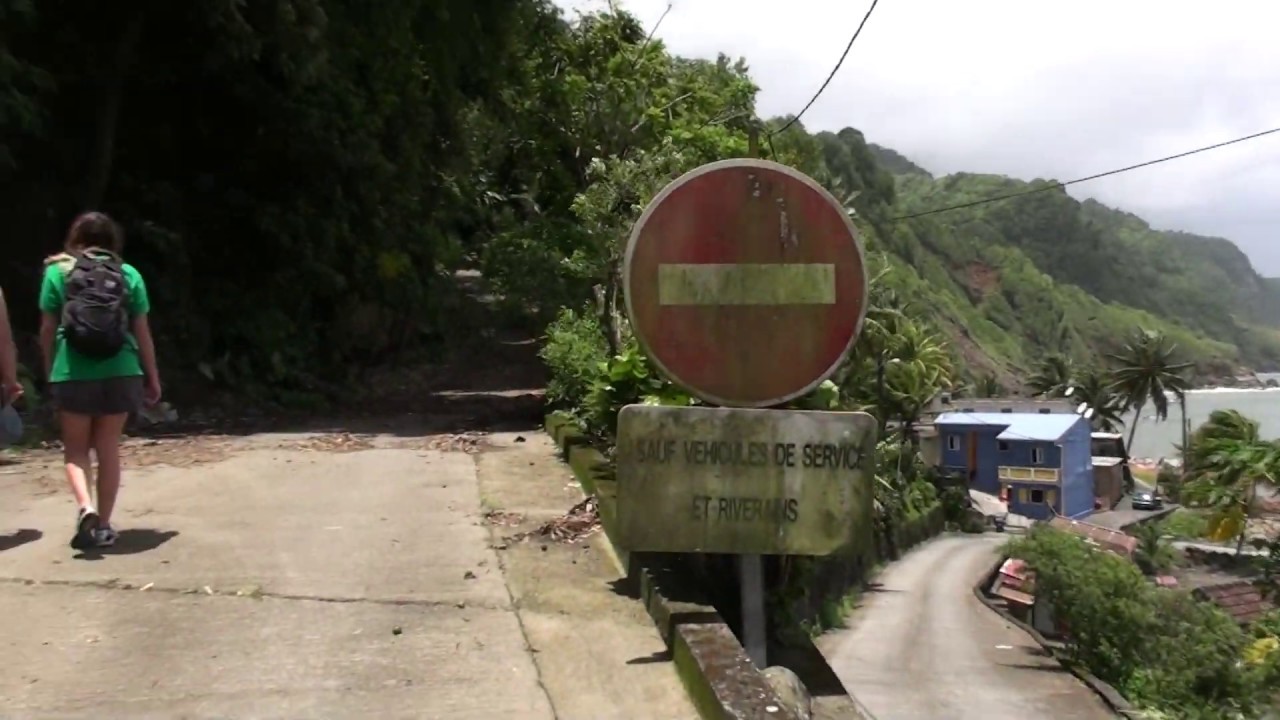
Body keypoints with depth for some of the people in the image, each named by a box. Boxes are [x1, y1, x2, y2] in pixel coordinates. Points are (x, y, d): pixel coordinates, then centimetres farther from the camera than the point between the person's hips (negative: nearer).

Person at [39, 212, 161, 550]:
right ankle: (103, 525, 14)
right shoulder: (128, 274, 3)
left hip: (72, 374, -1)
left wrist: (49, 371, 14)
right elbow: (142, 331, 3)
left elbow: (47, 329, 1)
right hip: (119, 373, 1)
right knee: (108, 448, 11)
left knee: (75, 448, 13)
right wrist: (153, 376, 12)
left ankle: (85, 507, -11)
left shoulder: (58, 271, 2)